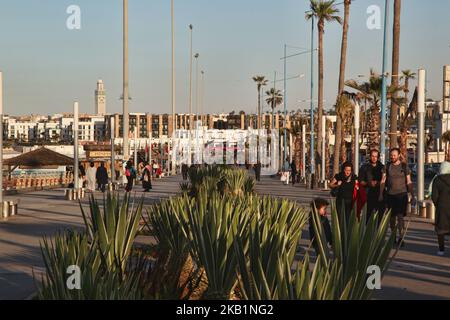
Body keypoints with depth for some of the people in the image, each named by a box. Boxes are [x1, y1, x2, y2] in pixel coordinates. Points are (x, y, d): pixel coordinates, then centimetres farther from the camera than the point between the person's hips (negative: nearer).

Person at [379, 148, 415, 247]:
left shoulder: (404, 166, 3)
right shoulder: (387, 166, 6)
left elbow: (409, 182, 6)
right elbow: (383, 181, 8)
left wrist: (413, 196, 3)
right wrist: (381, 194, 1)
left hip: (401, 194, -2)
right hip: (390, 195, 2)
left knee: (400, 216, -12)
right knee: (392, 217, 7)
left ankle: (401, 238, -14)